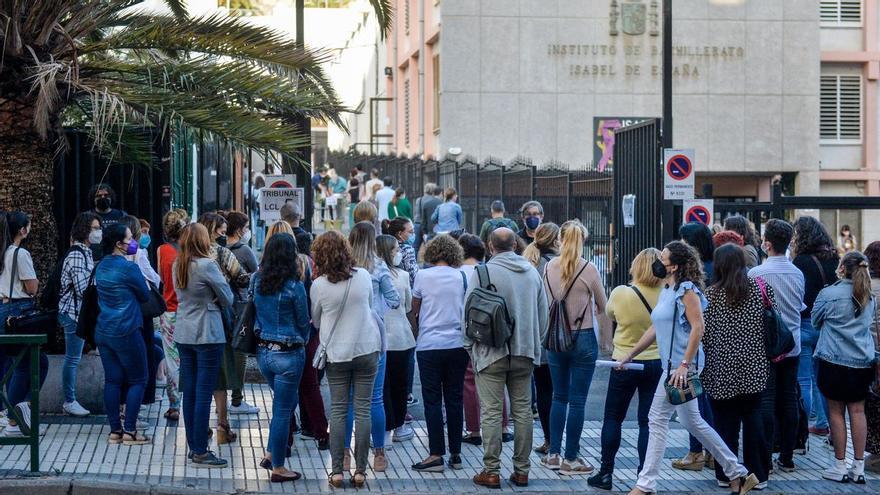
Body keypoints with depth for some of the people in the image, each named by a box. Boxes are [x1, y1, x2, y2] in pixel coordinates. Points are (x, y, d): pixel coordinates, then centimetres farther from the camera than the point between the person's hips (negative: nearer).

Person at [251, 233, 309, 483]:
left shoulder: (257, 281, 0)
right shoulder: (294, 286, -15)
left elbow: (252, 313, 9)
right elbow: (304, 322, -4)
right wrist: (301, 343, 15)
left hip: (262, 351, 6)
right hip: (288, 354, -6)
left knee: (285, 401, 23)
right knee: (283, 410, 4)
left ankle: (271, 454, 22)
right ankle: (278, 468, 10)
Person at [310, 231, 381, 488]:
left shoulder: (318, 285, -10)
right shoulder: (364, 276, -6)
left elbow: (315, 320, 5)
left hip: (336, 353, -1)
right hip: (366, 349, 1)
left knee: (338, 411, 7)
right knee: (363, 410, 5)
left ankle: (337, 471, 5)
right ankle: (360, 470, 6)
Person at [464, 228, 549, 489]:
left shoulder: (483, 272, -9)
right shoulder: (532, 272, 6)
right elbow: (543, 313, 12)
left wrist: (469, 347, 5)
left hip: (491, 352, -4)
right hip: (525, 353, 4)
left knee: (491, 413, -1)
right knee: (523, 411, 9)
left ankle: (491, 471, -1)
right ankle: (522, 470, 13)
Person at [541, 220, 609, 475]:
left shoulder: (549, 267, -1)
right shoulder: (588, 269, -11)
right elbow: (603, 307, 0)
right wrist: (606, 337, 15)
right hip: (583, 339, -4)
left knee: (559, 397, 16)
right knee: (577, 400, 2)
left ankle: (553, 454, 17)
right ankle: (571, 459, 6)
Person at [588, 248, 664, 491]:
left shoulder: (621, 293, -14)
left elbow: (609, 313, 6)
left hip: (625, 363, -1)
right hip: (656, 364, 1)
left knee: (612, 418, 11)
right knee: (647, 421, 6)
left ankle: (605, 473, 13)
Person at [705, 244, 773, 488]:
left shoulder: (711, 295, -7)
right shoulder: (760, 288, -2)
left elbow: (704, 334, -4)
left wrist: (702, 364, 8)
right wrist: (768, 354, 15)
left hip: (722, 369, -1)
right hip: (754, 367, 2)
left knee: (725, 422, 7)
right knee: (753, 419, 9)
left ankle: (726, 474, 12)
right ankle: (758, 474, 10)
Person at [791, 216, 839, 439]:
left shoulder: (802, 261, -15)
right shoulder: (834, 260, 5)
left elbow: (797, 296, -19)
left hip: (805, 323, -7)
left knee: (803, 380, -1)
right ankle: (823, 423, 21)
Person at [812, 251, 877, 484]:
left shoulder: (828, 294, -10)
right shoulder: (870, 298, 6)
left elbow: (815, 322, 5)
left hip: (834, 360, -4)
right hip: (863, 362, 4)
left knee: (836, 412, 4)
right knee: (857, 412, 8)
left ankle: (840, 466, 7)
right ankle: (859, 467, 9)